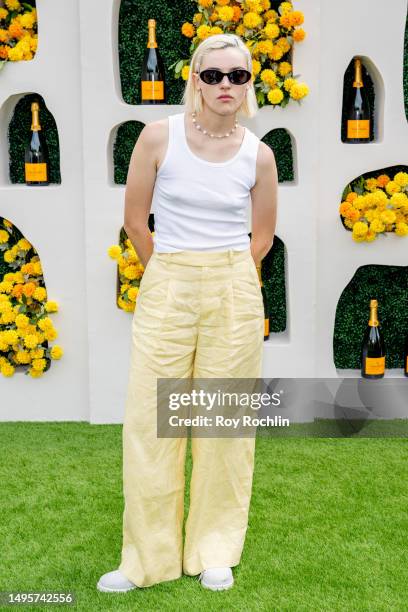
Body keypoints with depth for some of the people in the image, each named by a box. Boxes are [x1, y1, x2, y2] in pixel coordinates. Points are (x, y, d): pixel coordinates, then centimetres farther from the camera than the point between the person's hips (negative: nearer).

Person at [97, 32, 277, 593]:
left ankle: (215, 552, 25)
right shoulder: (159, 136, -4)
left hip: (234, 292, 1)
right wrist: (173, 275, 11)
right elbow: (135, 220, 3)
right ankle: (147, 558, 20)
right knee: (150, 422, 3)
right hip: (165, 289, 0)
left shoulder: (259, 155, 1)